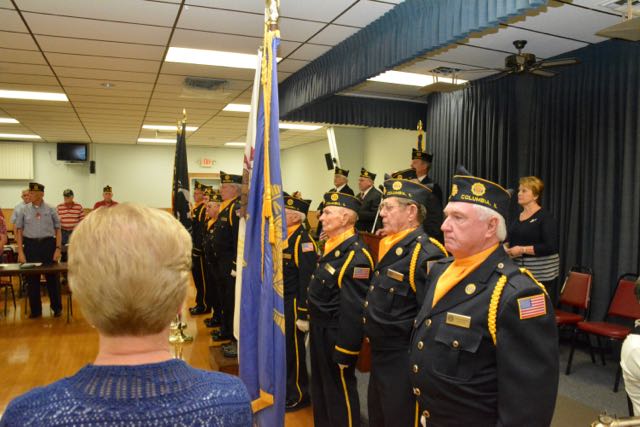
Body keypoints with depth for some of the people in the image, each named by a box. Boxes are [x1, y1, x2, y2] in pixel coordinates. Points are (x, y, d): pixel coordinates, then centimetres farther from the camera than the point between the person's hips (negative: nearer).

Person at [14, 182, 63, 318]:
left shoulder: (51, 210, 1)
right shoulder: (24, 210, 4)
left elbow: (58, 230, 3)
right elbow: (19, 231, 4)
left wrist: (58, 249, -5)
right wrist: (20, 252, -2)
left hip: (48, 244, -1)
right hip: (31, 245, 2)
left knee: (52, 277, 5)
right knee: (32, 279, 7)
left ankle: (57, 308, 18)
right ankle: (35, 310, 20)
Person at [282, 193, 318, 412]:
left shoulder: (304, 241, -20)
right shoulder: (283, 236, 8)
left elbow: (307, 281, -21)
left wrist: (303, 314, -21)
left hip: (293, 305, -8)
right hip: (279, 303, 8)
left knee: (293, 349, 5)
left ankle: (299, 395, 23)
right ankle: (286, 387, 37)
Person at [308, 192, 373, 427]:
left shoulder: (355, 255, -24)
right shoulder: (330, 246, 7)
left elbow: (354, 310, -25)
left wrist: (344, 352, -21)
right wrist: (311, 322, 16)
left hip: (335, 336, -9)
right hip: (320, 330, 9)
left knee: (339, 392, 9)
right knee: (321, 388, 24)